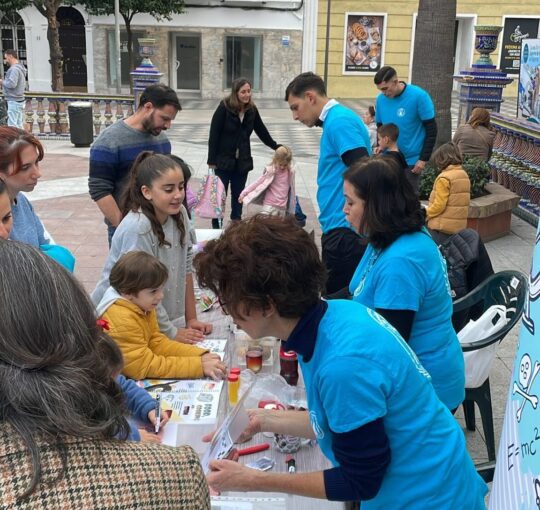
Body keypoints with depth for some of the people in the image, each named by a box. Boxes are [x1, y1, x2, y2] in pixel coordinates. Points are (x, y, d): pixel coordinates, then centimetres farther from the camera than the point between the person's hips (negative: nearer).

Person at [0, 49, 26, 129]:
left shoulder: (14, 69, -15)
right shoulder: (21, 68, 15)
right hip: (20, 100, 10)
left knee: (12, 126, -8)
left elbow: (12, 84, -25)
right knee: (19, 125, 12)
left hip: (14, 101, -10)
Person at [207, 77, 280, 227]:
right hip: (223, 160, -4)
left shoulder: (252, 110, 0)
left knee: (238, 195, 13)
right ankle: (216, 227, 14)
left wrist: (276, 146, 15)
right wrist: (212, 161, -14)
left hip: (242, 161, 4)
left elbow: (261, 131, 12)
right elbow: (214, 135, -13)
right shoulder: (224, 108, -14)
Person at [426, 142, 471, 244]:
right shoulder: (464, 175, 9)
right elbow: (460, 202, 14)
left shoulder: (444, 178, -16)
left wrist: (425, 214, -3)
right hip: (459, 225, 8)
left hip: (442, 227, -8)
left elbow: (439, 205, -19)